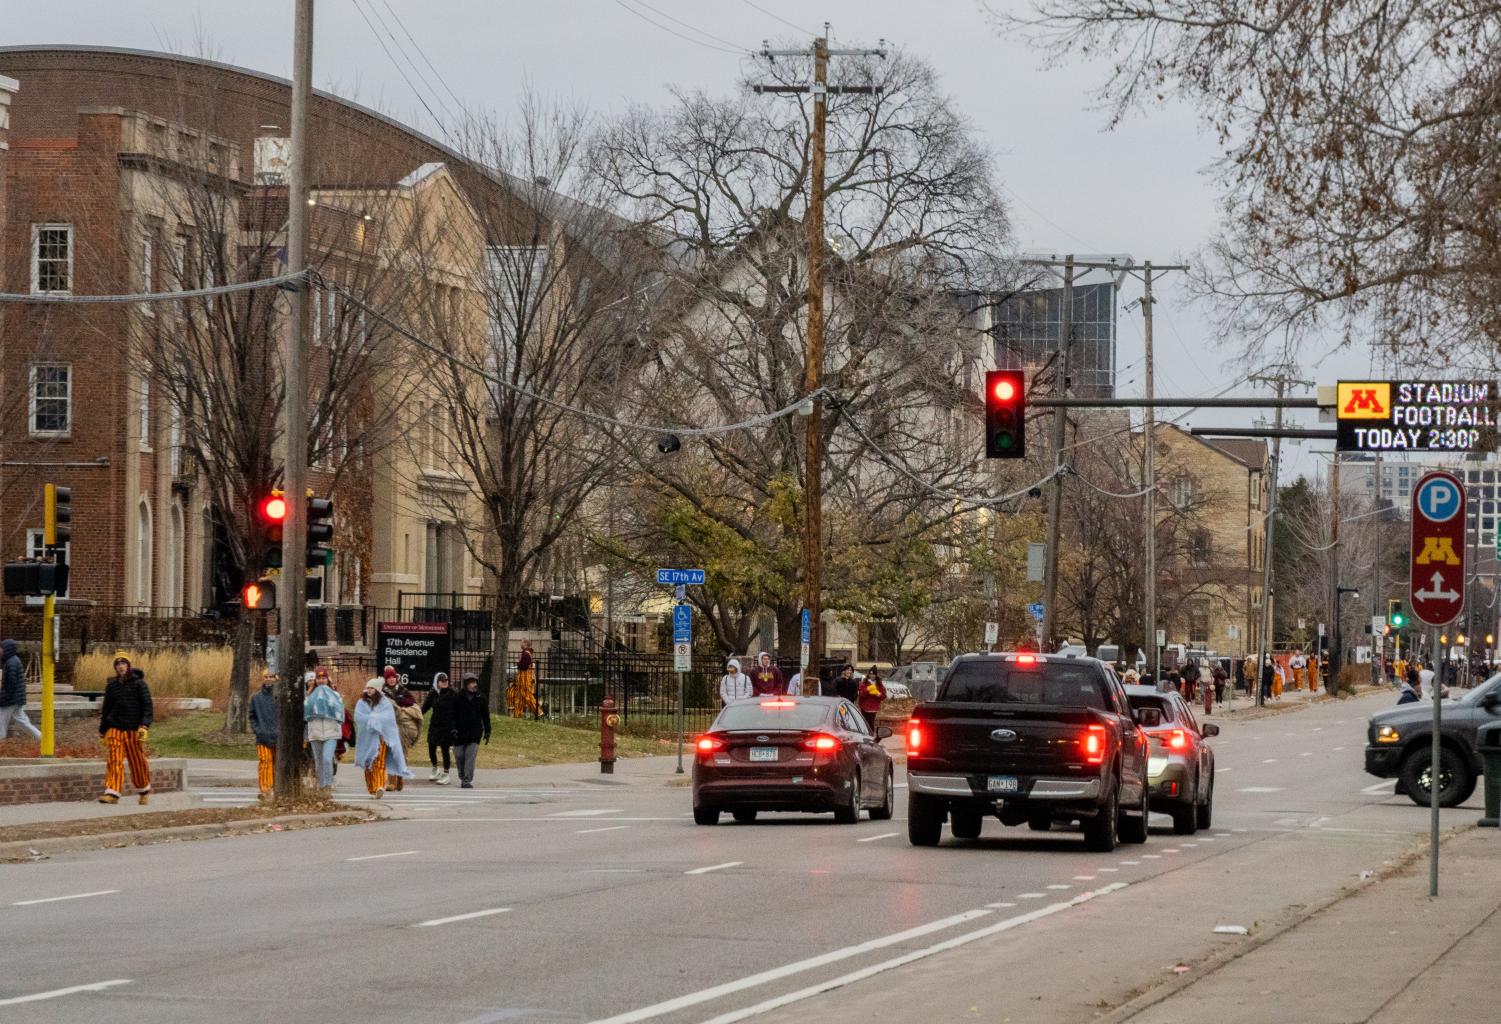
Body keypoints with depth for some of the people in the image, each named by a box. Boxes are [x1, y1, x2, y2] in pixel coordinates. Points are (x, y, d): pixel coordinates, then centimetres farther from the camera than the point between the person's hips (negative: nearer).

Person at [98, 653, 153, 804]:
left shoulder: (139, 684, -1)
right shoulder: (111, 685, 11)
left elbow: (147, 706, -5)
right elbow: (106, 709, 19)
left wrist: (144, 726, -17)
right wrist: (103, 731, 18)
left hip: (133, 729, -3)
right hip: (115, 728, 3)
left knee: (138, 761, 6)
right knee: (114, 761, -10)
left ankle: (144, 791, 25)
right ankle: (112, 793, -16)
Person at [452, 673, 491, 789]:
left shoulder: (480, 698, 4)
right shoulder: (458, 698, -2)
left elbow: (485, 716, 10)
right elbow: (453, 714, 0)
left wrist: (487, 731, 9)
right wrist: (453, 729, -10)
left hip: (475, 732, 0)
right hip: (460, 731, 0)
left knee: (470, 756, -10)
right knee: (459, 756, 6)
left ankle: (467, 780, -10)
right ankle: (462, 777, 25)